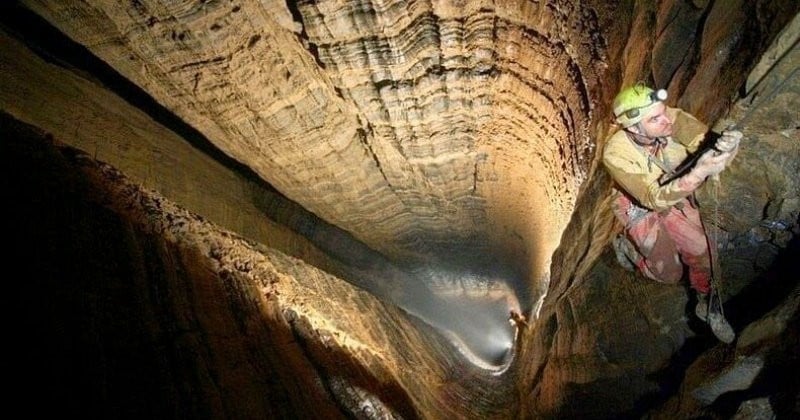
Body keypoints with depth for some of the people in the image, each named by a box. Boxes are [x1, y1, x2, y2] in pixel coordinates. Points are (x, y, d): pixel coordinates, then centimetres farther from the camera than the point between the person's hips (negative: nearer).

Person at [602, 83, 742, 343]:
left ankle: (707, 304, 20)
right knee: (670, 274, 3)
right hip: (641, 208, -3)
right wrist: (698, 174, -53)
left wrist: (727, 145, -54)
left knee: (702, 251, -9)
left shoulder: (672, 119, -27)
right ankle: (627, 247, 30)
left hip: (676, 196, 3)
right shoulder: (615, 154, -36)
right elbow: (654, 199, -39)